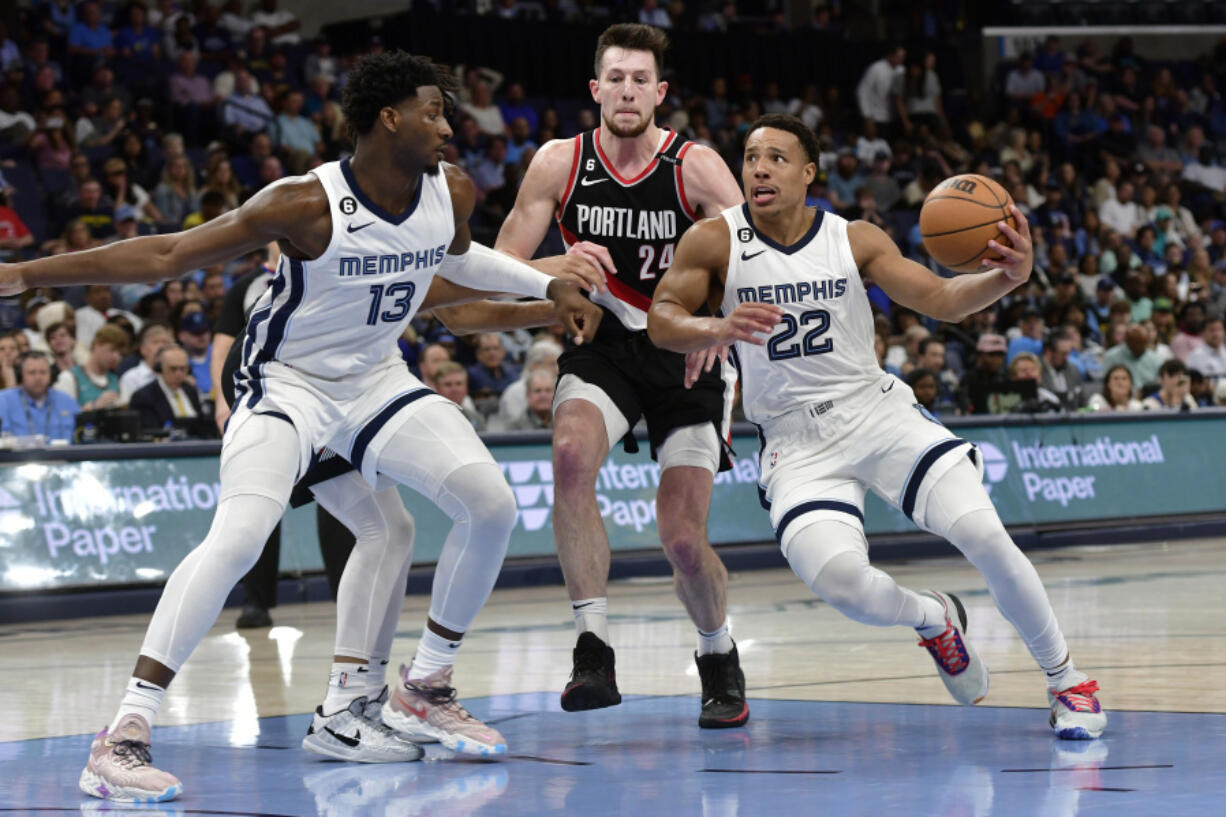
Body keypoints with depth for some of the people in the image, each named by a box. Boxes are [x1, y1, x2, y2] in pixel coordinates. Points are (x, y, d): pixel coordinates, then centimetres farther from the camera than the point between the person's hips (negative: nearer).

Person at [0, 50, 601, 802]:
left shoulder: (451, 193, -7)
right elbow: (168, 256, -24)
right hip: (288, 382, -7)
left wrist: (549, 285, 17)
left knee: (492, 504, -4)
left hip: (376, 378, 7)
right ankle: (123, 736, -27)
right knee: (239, 535, -28)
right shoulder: (310, 205, -26)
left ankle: (425, 691, 14)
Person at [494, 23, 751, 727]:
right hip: (602, 346, 1)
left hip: (687, 352, -1)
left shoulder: (696, 168, -14)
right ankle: (595, 653, -25)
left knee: (683, 536, -7)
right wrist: (560, 267, -29)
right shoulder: (560, 164, -7)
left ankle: (719, 656, 25)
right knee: (572, 455, -31)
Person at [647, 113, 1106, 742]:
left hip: (875, 410, 1)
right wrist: (719, 330, -31)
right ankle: (932, 619, 11)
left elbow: (940, 299, -4)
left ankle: (1066, 682, 3)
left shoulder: (855, 240, -1)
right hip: (797, 441, -1)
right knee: (840, 583, -26)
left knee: (984, 534, -17)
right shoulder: (715, 241, -4)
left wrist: (1007, 277, -25)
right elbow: (662, 319, -8)